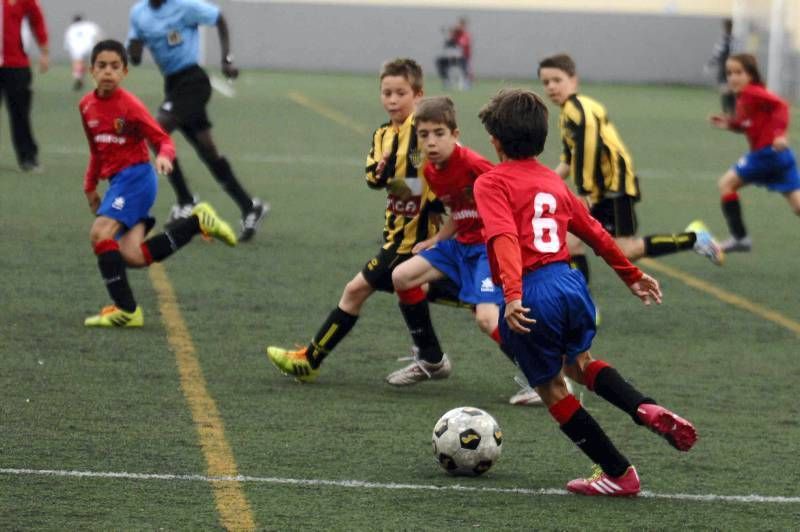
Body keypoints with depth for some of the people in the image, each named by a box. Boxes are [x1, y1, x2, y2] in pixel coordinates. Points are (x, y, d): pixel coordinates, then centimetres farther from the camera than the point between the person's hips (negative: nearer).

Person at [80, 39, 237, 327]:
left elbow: (163, 140, -10)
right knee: (133, 256, -9)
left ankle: (126, 310, -15)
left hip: (136, 176, -7)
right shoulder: (86, 106, 10)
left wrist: (164, 156, -31)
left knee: (100, 233, -21)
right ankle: (197, 222, 8)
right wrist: (90, 187, 24)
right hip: (117, 181, 7)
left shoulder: (130, 105, -11)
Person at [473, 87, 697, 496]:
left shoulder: (491, 183, -4)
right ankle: (648, 411, 8)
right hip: (569, 283, 6)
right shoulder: (553, 181, 14)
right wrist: (632, 275, 32)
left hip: (531, 296, -6)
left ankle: (617, 473, 15)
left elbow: (505, 239, -21)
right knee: (578, 362, 32)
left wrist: (513, 296, -32)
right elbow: (594, 232, 21)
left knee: (551, 388, 13)